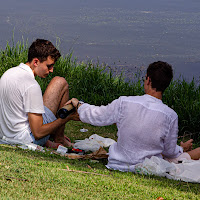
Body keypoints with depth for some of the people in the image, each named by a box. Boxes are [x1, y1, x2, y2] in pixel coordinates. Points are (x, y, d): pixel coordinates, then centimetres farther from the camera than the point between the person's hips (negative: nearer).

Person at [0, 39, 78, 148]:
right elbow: (38, 133, -21)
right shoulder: (31, 86, -22)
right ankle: (59, 139, 9)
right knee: (60, 82, -1)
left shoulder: (9, 73, 7)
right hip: (28, 139, -9)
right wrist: (68, 117, -10)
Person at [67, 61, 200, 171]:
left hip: (117, 164, 3)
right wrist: (183, 148, 21)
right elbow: (170, 151, -3)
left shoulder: (124, 103, -17)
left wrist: (78, 104, 19)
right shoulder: (171, 116, -17)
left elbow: (95, 116, -2)